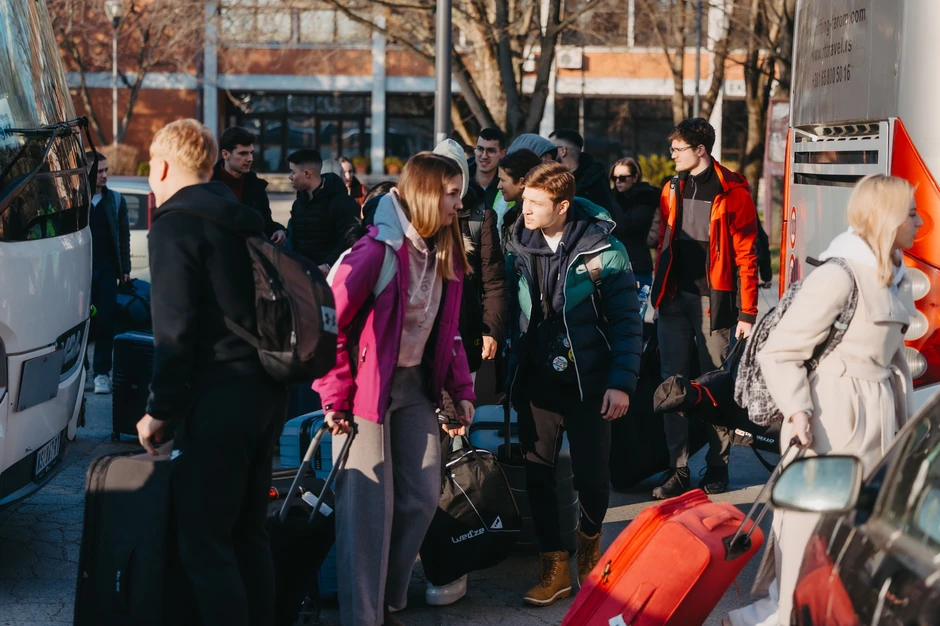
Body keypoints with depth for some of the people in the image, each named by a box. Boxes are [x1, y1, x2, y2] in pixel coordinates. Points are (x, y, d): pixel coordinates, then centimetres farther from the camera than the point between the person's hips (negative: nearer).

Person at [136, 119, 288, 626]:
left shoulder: (175, 223, -9)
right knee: (248, 533, 17)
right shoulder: (242, 220, 16)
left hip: (218, 395, -9)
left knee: (205, 545, -5)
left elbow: (174, 329, -16)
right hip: (268, 391, 9)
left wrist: (160, 410, -10)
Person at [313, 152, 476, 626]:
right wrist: (335, 396, -18)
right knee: (370, 506, -5)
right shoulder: (378, 249, -19)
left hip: (416, 386, 8)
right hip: (368, 386, -8)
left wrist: (461, 389, 9)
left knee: (422, 499, 11)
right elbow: (328, 323, -18)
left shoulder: (445, 254, 6)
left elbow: (448, 331, 16)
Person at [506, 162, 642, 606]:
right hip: (536, 382, 3)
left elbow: (627, 321, -7)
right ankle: (554, 569, 15)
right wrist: (512, 374, 4)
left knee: (591, 474, 1)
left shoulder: (603, 251, -9)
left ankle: (590, 542, 31)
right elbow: (513, 317, 9)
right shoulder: (518, 249, 3)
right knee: (537, 474, 3)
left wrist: (622, 383, -13)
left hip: (588, 383, -3)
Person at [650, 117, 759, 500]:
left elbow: (746, 253, -7)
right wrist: (658, 291, 12)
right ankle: (678, 470, 8)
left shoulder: (731, 191, -5)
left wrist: (747, 313, -10)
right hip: (674, 297, 5)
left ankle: (717, 468, 14)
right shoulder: (673, 189, 12)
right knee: (673, 381, 3)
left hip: (713, 299, -5)